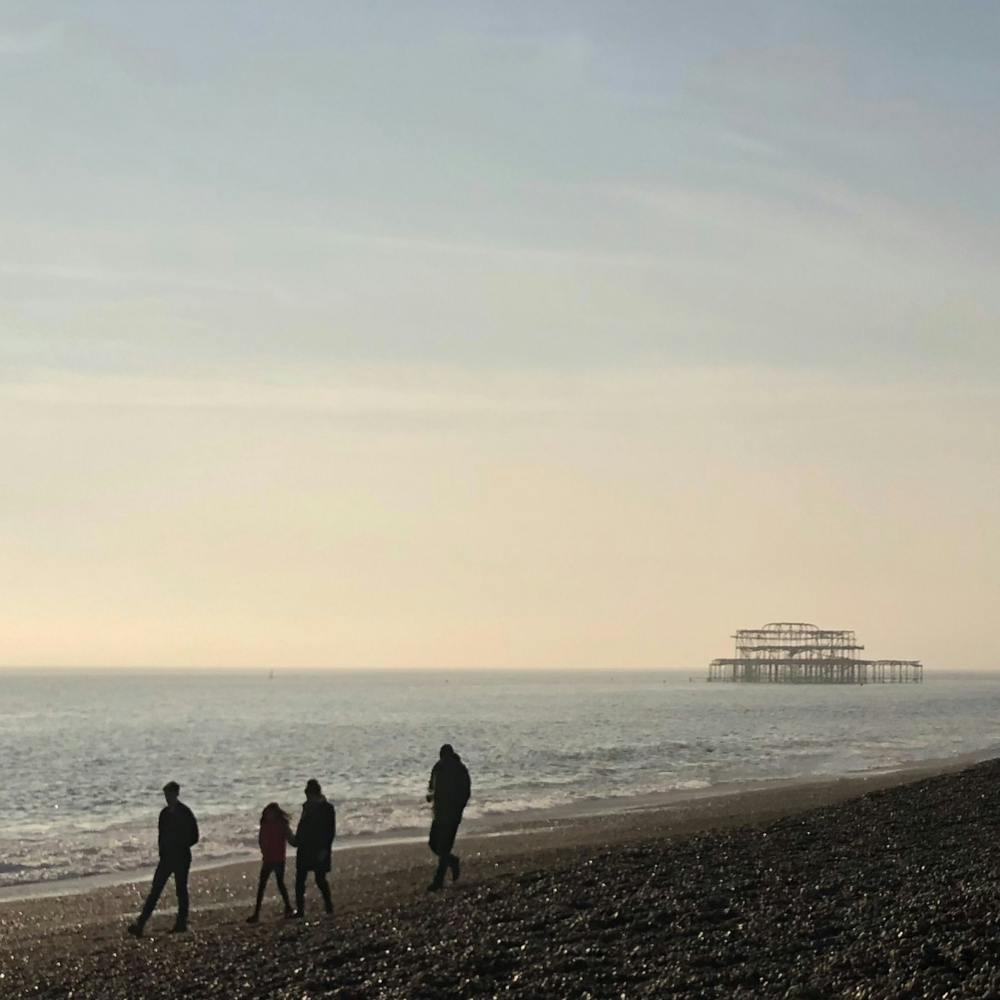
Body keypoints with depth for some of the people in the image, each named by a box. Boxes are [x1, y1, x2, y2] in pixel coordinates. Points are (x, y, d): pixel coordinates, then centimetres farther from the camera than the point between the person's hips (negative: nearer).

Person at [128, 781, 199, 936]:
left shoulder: (185, 813, -9)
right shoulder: (164, 813, 9)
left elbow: (194, 837, -9)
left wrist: (179, 847, -15)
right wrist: (162, 849, 4)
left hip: (181, 858, -5)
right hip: (166, 857, 5)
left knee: (181, 890, 3)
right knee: (155, 890, -1)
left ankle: (181, 923, 14)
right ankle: (140, 925, -6)